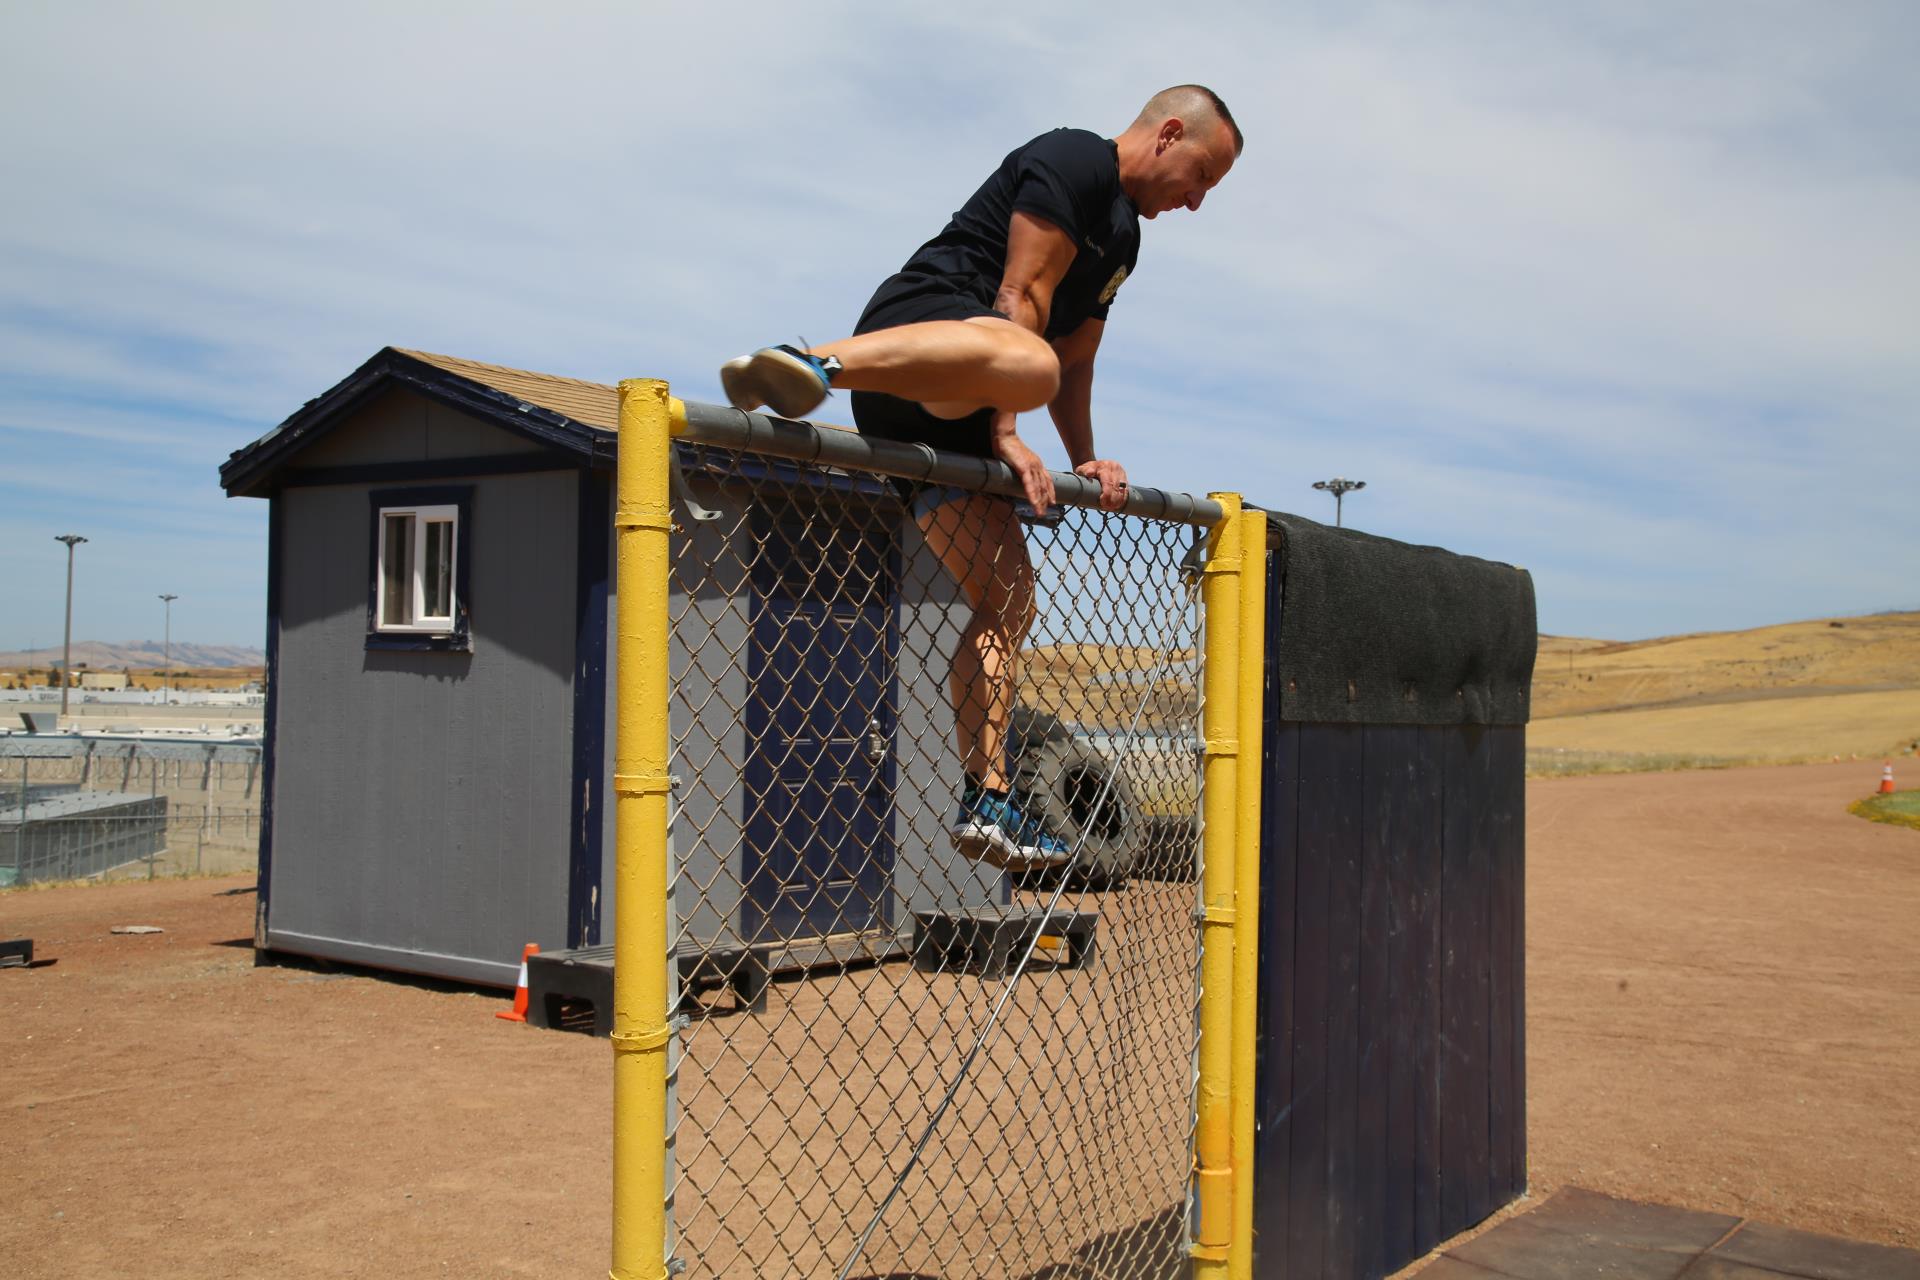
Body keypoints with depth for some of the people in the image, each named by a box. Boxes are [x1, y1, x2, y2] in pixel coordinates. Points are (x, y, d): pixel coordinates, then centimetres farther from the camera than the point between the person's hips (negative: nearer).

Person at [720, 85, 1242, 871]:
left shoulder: (1123, 237, 31)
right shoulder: (1070, 161, 1)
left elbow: (1075, 364, 34)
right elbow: (1021, 297, -10)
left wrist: (1085, 458, 22)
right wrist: (1006, 432, -15)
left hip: (947, 418, 10)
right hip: (922, 320, -10)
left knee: (1008, 596, 3)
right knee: (1027, 363, -44)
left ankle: (986, 801, 3)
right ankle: (814, 364, -53)